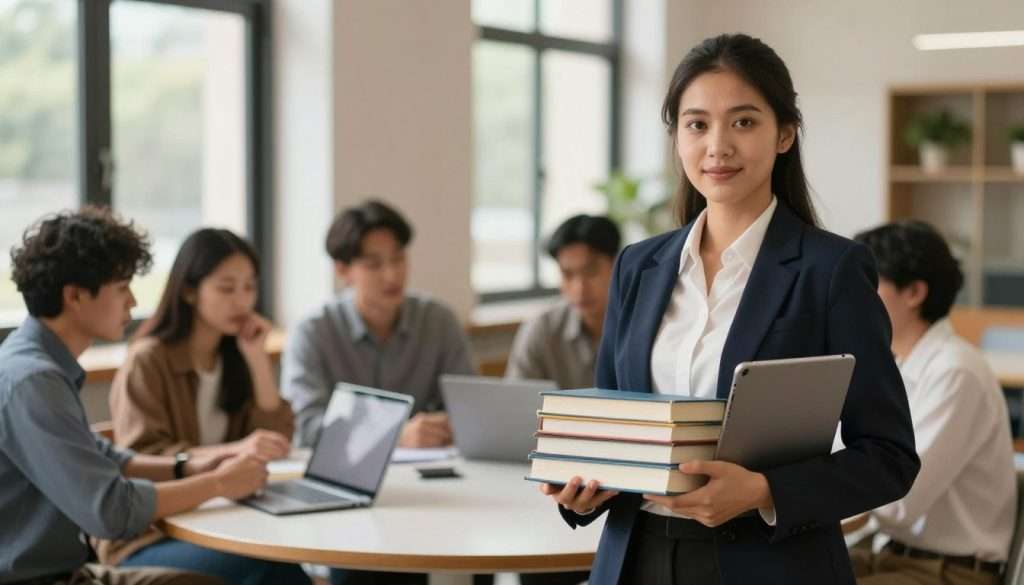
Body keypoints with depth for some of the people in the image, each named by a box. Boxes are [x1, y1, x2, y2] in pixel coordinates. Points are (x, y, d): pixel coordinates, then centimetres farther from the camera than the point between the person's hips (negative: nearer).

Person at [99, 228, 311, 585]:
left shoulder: (235, 357, 10)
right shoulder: (148, 361, -10)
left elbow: (276, 444, 3)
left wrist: (257, 359, -5)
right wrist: (232, 451, -31)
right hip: (148, 539, -5)